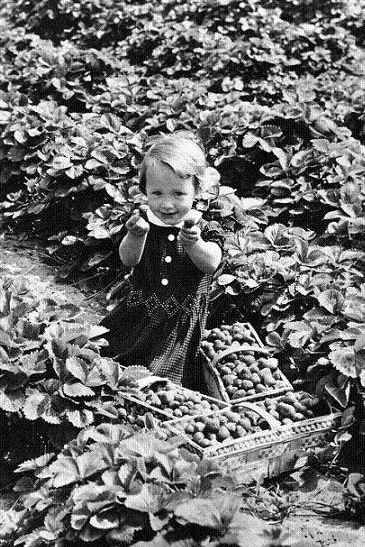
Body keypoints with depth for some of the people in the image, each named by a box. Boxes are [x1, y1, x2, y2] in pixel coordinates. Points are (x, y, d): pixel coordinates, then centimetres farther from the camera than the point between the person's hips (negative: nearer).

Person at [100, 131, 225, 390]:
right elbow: (129, 259, -10)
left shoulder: (205, 230, -4)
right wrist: (136, 235, -32)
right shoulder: (143, 222, 1)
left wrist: (193, 243, -41)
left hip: (182, 322, -2)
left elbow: (211, 263, -20)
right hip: (138, 314, 3)